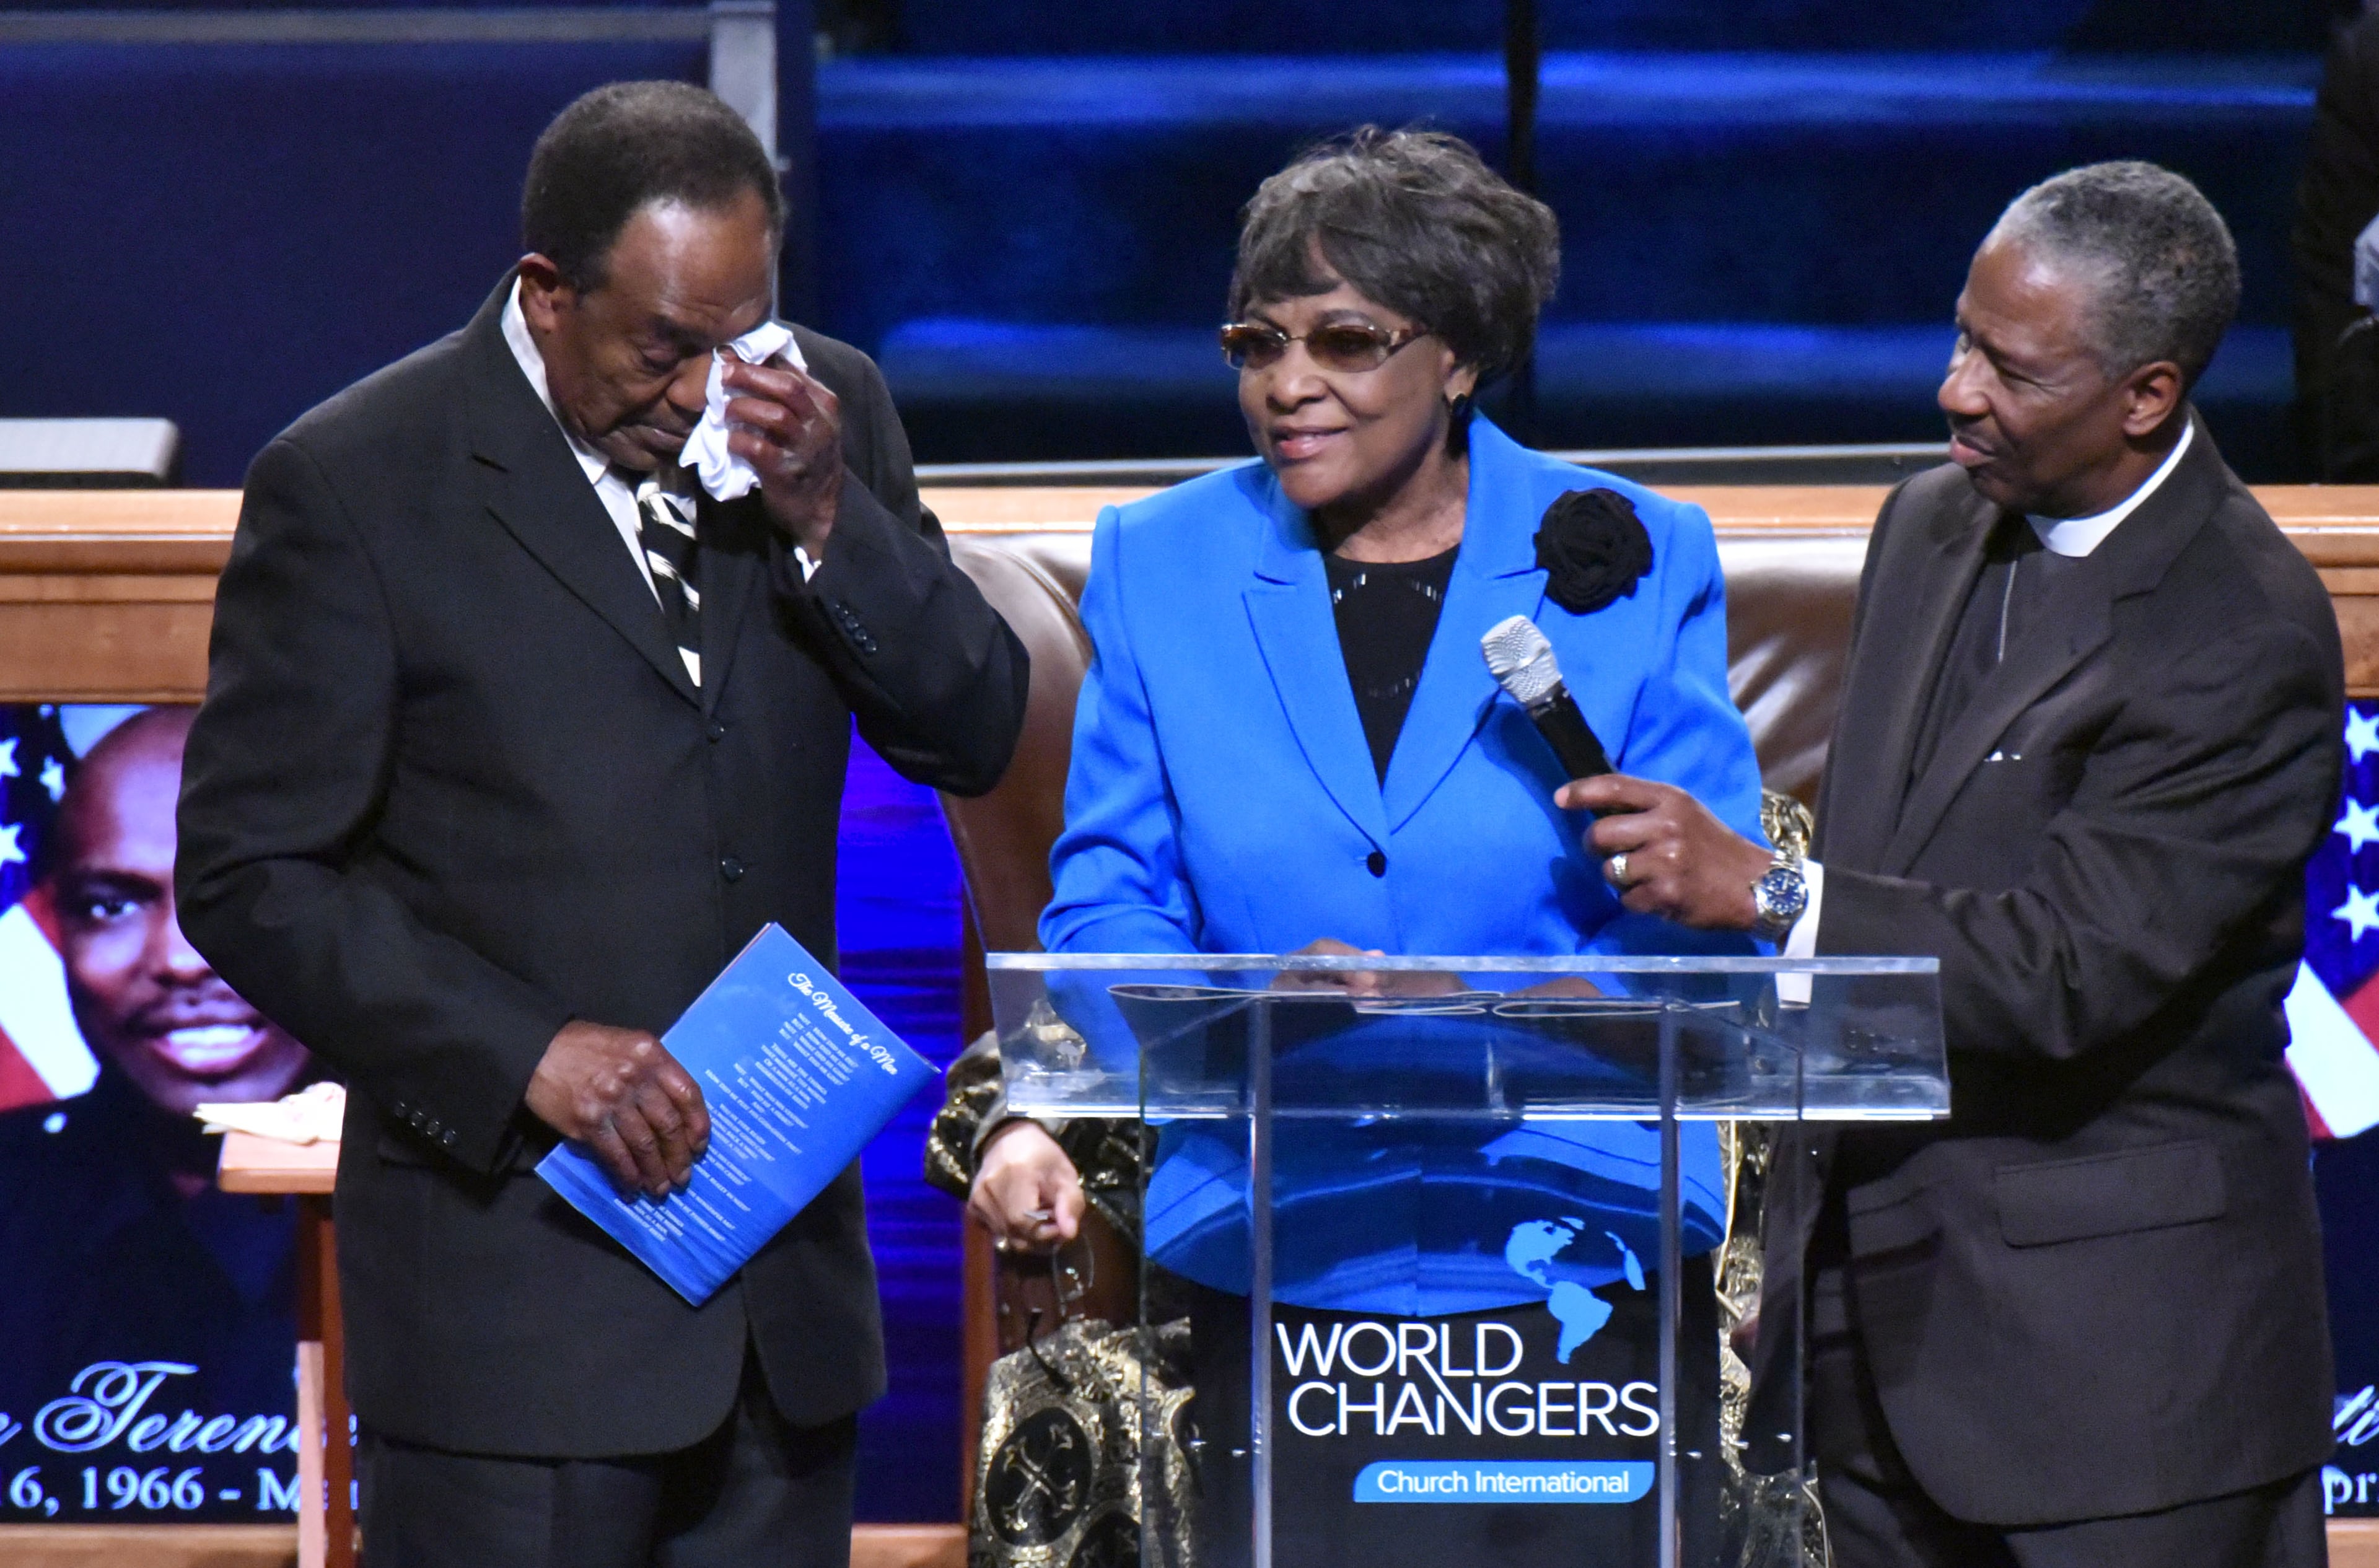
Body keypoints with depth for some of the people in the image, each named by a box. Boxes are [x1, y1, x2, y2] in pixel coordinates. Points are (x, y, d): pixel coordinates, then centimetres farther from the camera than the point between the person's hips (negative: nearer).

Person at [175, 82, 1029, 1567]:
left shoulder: (827, 411, 6)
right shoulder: (350, 483, -9)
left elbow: (974, 734, 4)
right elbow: (250, 878, -8)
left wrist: (826, 515, -12)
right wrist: (528, 1053, -18)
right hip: (514, 1266, -5)